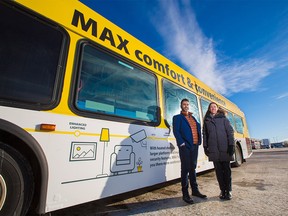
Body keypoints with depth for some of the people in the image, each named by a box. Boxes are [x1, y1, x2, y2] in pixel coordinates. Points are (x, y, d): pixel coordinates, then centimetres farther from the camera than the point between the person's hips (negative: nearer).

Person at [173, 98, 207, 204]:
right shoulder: (177, 117, 1)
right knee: (185, 169, -1)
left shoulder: (193, 118, 21)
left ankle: (195, 190, 28)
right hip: (185, 146, -6)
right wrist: (182, 143, -17)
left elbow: (199, 127, 17)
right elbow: (176, 131, -9)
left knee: (193, 168, 15)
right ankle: (185, 194, 9)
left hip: (194, 146, 6)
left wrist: (199, 141, 4)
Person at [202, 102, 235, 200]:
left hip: (225, 148, -1)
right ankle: (223, 191, 17)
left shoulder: (223, 119, 8)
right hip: (213, 149, 2)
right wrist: (205, 146, 4)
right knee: (218, 170, 6)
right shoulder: (206, 121, 12)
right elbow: (205, 134, 10)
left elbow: (230, 132, 1)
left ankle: (228, 191, 17)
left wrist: (231, 145, -8)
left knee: (226, 169, 5)